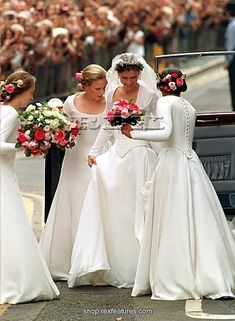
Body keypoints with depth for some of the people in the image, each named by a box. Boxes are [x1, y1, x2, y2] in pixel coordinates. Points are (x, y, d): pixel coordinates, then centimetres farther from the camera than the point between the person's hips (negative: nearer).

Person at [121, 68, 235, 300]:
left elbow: (166, 133, -19)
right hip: (191, 162, 7)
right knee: (196, 221, 6)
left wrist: (133, 133, -13)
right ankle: (208, 277, 5)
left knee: (171, 223, -3)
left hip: (171, 162, -7)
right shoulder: (189, 107, 17)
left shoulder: (165, 101, -5)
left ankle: (173, 282, -3)